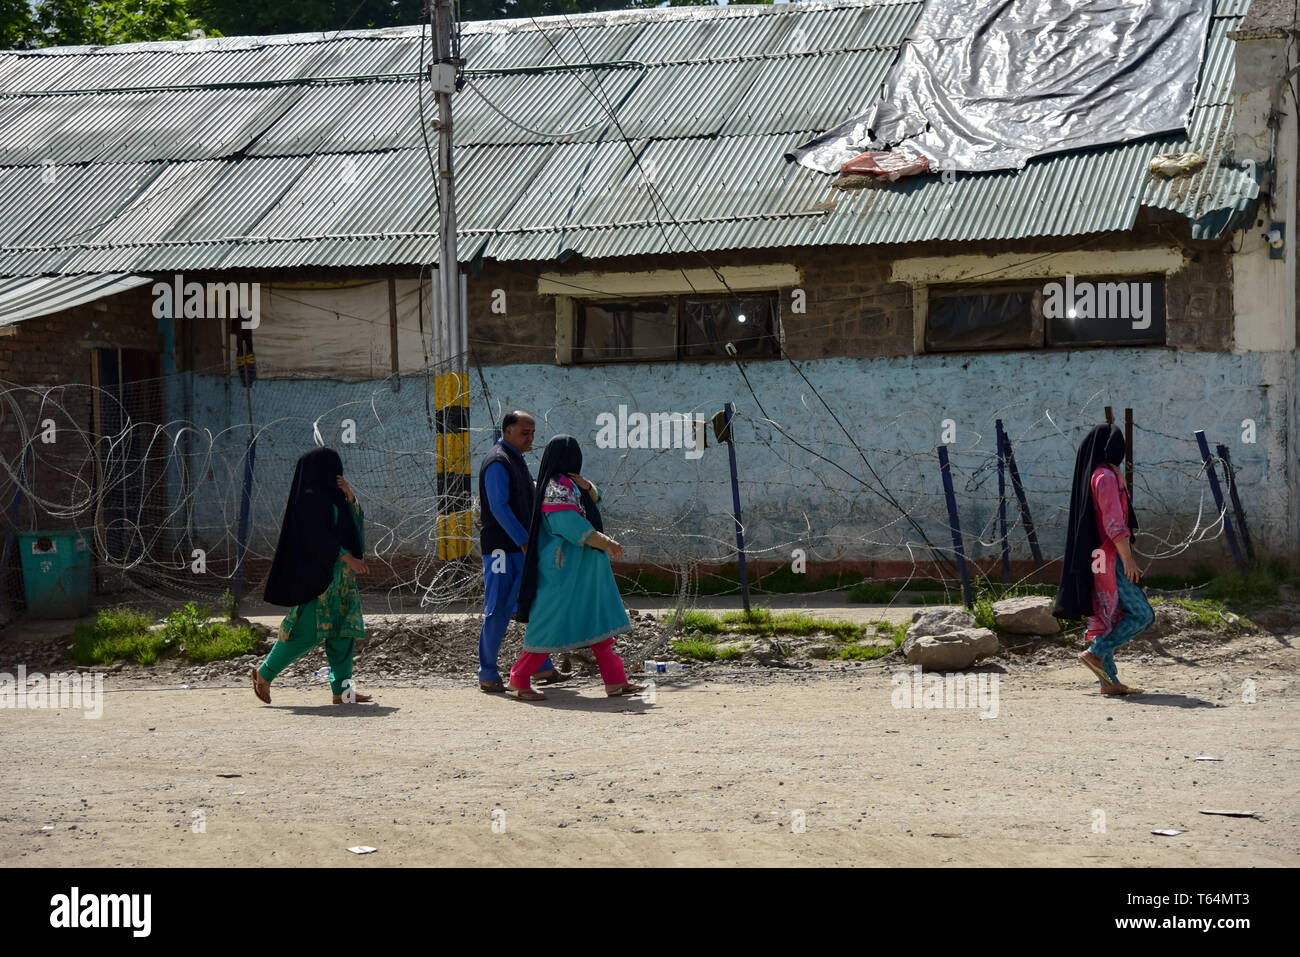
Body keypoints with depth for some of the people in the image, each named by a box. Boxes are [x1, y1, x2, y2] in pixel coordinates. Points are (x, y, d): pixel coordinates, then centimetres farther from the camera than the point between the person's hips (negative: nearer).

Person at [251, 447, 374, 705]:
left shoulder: (330, 497, 18)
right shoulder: (310, 498, -11)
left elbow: (355, 521, 18)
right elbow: (318, 537, -20)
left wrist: (350, 497, 1)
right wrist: (348, 558, -24)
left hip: (339, 576, 10)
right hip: (318, 573, -10)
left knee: (343, 630, 4)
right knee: (309, 630, -10)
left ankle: (342, 689, 2)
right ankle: (265, 673, 0)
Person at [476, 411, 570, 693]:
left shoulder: (516, 459, 18)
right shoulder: (498, 462, -13)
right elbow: (499, 507, -21)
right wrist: (524, 542, -23)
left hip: (520, 547, 10)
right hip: (501, 548, -10)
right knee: (498, 610, -6)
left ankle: (543, 668, 16)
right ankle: (487, 675, 0)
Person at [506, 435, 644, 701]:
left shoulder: (566, 484, 13)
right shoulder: (557, 488, -18)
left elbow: (594, 498, 22)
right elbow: (574, 527, -24)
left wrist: (586, 486, 0)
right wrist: (608, 544, -19)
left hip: (582, 569, 11)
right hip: (564, 569, -11)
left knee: (598, 622, 8)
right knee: (553, 624, -6)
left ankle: (616, 682, 8)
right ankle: (519, 680, 4)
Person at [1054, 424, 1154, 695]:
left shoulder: (1089, 474, 17)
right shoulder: (1105, 476, -13)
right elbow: (1113, 521, -20)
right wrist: (1128, 558, -23)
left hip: (1095, 558, 10)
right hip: (1108, 558, -10)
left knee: (1107, 618, 9)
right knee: (1142, 615, -9)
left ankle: (1109, 680, 8)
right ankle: (1096, 653, -13)